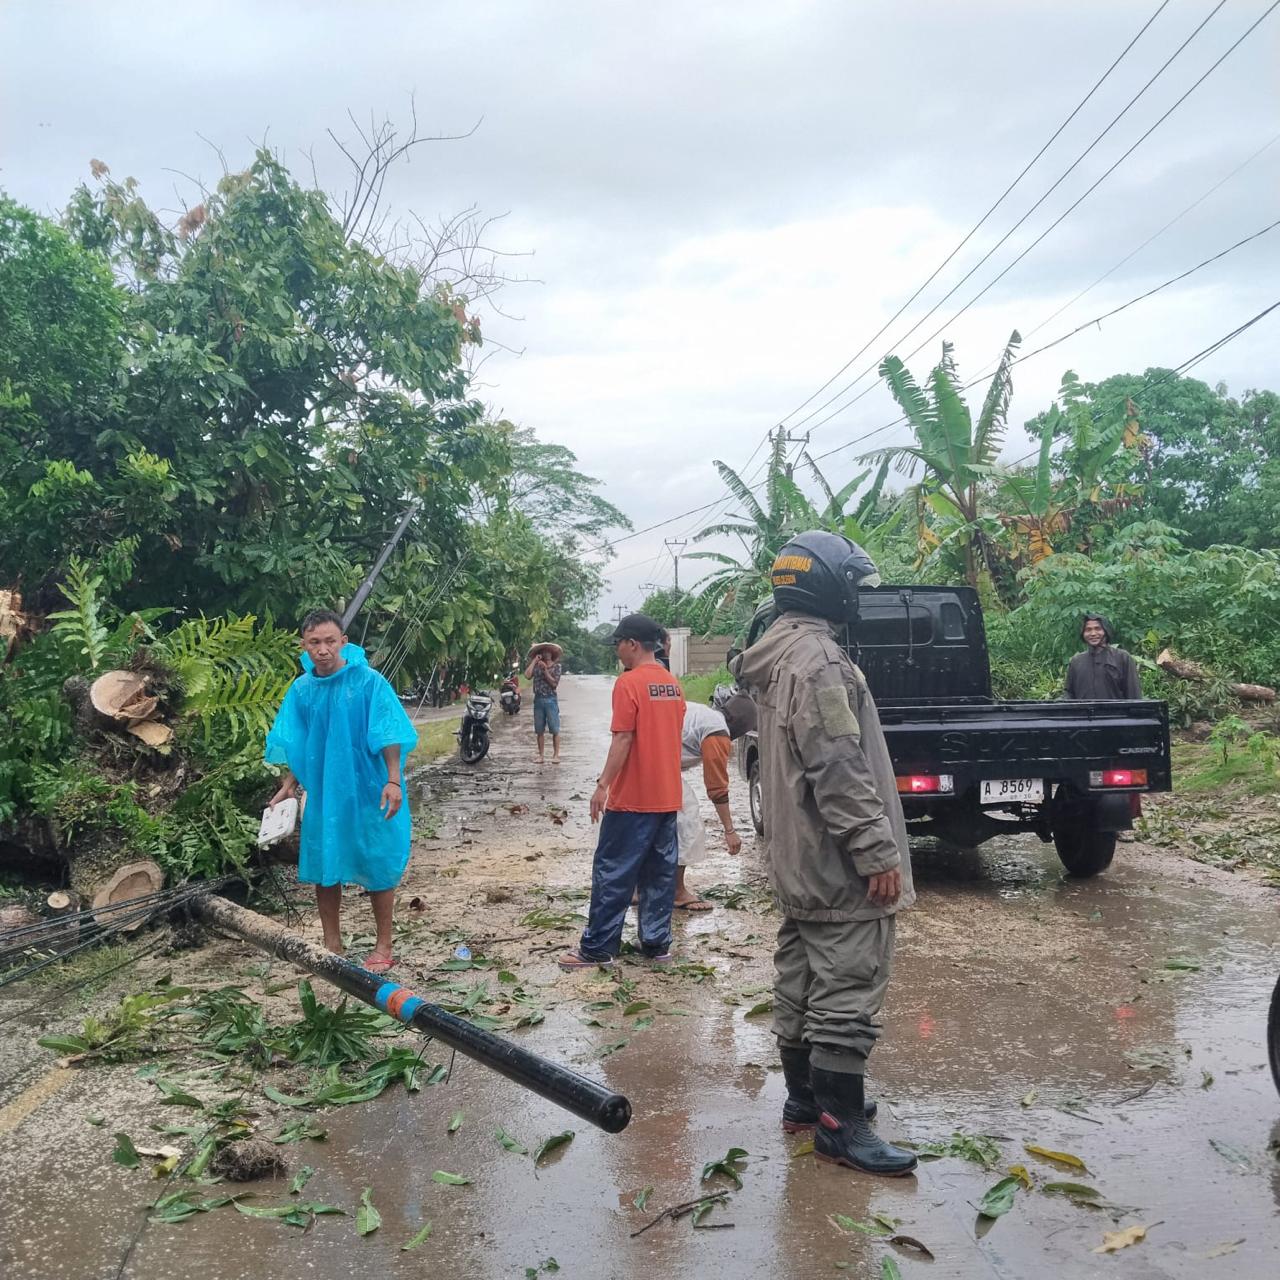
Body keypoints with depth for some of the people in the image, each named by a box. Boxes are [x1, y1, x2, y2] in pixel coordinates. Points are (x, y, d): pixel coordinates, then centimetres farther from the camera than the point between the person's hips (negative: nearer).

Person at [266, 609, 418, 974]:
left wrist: (393, 781, -21)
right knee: (323, 868, 10)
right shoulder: (301, 689, 1)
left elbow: (389, 737, -13)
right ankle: (332, 945, 26)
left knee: (378, 869, 6)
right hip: (323, 794, 4)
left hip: (369, 793, -4)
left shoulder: (369, 682, -12)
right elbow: (295, 746, 9)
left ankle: (383, 946, 20)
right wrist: (288, 787, 1)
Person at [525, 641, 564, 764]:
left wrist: (545, 670, -13)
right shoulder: (536, 666, 9)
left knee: (555, 730, -4)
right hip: (538, 699, 2)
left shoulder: (557, 666, 4)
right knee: (539, 730, 5)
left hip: (551, 699, -2)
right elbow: (527, 675, -9)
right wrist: (534, 661, -3)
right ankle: (540, 755, 11)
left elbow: (554, 683, -6)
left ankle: (556, 755, 0)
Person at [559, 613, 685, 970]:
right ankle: (657, 944, 16)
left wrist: (603, 785, -14)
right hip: (667, 797, 7)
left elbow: (623, 739, -18)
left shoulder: (629, 683, -14)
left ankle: (598, 948, 5)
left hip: (632, 798, -7)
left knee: (613, 873, 0)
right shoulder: (674, 684, 10)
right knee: (660, 873, 11)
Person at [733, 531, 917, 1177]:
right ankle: (839, 1124, 5)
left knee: (800, 979, 17)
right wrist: (878, 853, -20)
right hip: (837, 864, -11)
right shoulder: (818, 658, -20)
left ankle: (804, 1096, 29)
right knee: (847, 991, -3)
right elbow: (839, 770, -24)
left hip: (796, 859, 11)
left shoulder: (777, 656, 13)